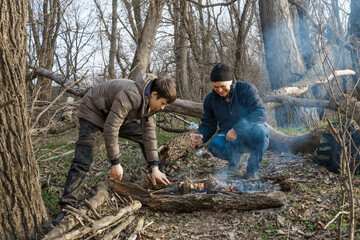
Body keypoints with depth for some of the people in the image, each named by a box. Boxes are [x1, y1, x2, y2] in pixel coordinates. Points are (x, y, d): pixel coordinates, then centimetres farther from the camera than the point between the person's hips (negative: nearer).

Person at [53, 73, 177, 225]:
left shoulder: (149, 100, -9)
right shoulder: (130, 95, -37)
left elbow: (149, 132, -6)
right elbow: (111, 128, -36)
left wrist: (154, 168, -9)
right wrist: (116, 163, -31)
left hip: (118, 116, 8)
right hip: (94, 113, -8)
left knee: (144, 137, 1)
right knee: (82, 161, -18)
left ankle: (158, 179, 15)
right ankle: (67, 207, -13)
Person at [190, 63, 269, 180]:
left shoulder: (247, 89, -14)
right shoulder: (210, 99, -2)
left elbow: (261, 113, -24)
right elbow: (208, 125, 3)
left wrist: (237, 129, -34)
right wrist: (200, 136, -21)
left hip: (251, 136, -2)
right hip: (230, 139, 2)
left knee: (259, 130, -37)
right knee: (214, 145, -31)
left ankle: (253, 170, -11)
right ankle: (233, 158, 7)